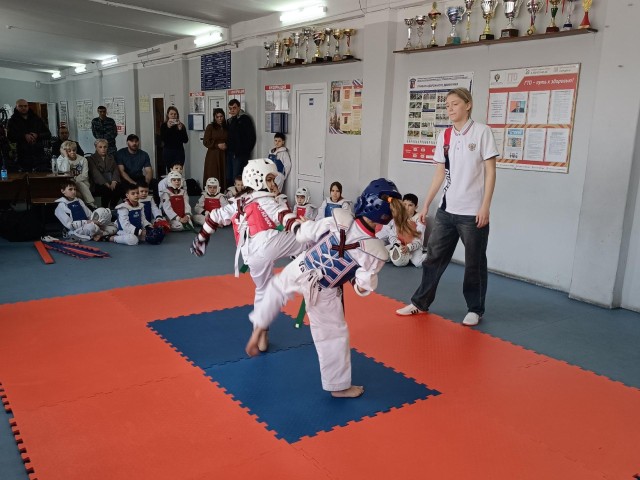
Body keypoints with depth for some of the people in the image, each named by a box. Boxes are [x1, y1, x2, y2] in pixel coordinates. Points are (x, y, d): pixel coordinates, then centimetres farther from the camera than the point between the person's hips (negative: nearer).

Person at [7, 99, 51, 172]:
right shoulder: (12, 121, 7)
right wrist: (24, 136, -17)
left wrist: (38, 136, -11)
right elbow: (9, 136, -5)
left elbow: (48, 135, 7)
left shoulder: (37, 119, 13)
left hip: (39, 154, 1)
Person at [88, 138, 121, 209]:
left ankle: (112, 207, -16)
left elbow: (116, 170, 9)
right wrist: (106, 184, -22)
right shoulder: (91, 159, 10)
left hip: (111, 182, 4)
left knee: (119, 187, -29)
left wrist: (114, 181, -12)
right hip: (99, 184, -3)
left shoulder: (111, 157, 24)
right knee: (106, 189, -35)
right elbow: (96, 173, -6)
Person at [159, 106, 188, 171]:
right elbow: (162, 138, -9)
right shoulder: (164, 126, 5)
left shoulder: (181, 125, 6)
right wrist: (168, 127, -17)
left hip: (179, 152, 1)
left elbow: (186, 140, -1)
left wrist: (180, 129, -13)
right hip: (168, 152, -1)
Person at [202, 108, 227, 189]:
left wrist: (225, 146, -1)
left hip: (223, 155, 3)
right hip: (213, 155, -3)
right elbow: (206, 142, -2)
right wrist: (217, 145, -12)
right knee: (212, 177, -7)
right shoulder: (210, 127, 2)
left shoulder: (226, 127, 11)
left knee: (223, 176, -2)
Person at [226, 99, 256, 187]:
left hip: (240, 155, -8)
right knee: (228, 178, 8)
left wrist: (245, 151, -13)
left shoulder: (245, 119, -5)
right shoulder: (229, 121, 19)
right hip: (229, 154, 8)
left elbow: (251, 137, -10)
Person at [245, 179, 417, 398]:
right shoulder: (376, 252, -25)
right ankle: (339, 386, 30)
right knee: (334, 335, 15)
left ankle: (258, 328, 33)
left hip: (300, 270, 2)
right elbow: (363, 289, -15)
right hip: (322, 293, -2)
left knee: (277, 288, 34)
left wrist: (298, 227, 16)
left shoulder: (338, 220, -22)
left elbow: (304, 233, -7)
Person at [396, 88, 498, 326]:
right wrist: (426, 205, 9)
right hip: (447, 209, 5)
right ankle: (420, 302, 24)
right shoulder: (444, 136, 7)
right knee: (434, 257, 11)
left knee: (474, 263, 7)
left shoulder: (482, 132, -6)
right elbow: (439, 174, 11)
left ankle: (475, 309, 23)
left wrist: (485, 207, -14)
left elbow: (490, 172, -8)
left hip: (473, 212, -5)